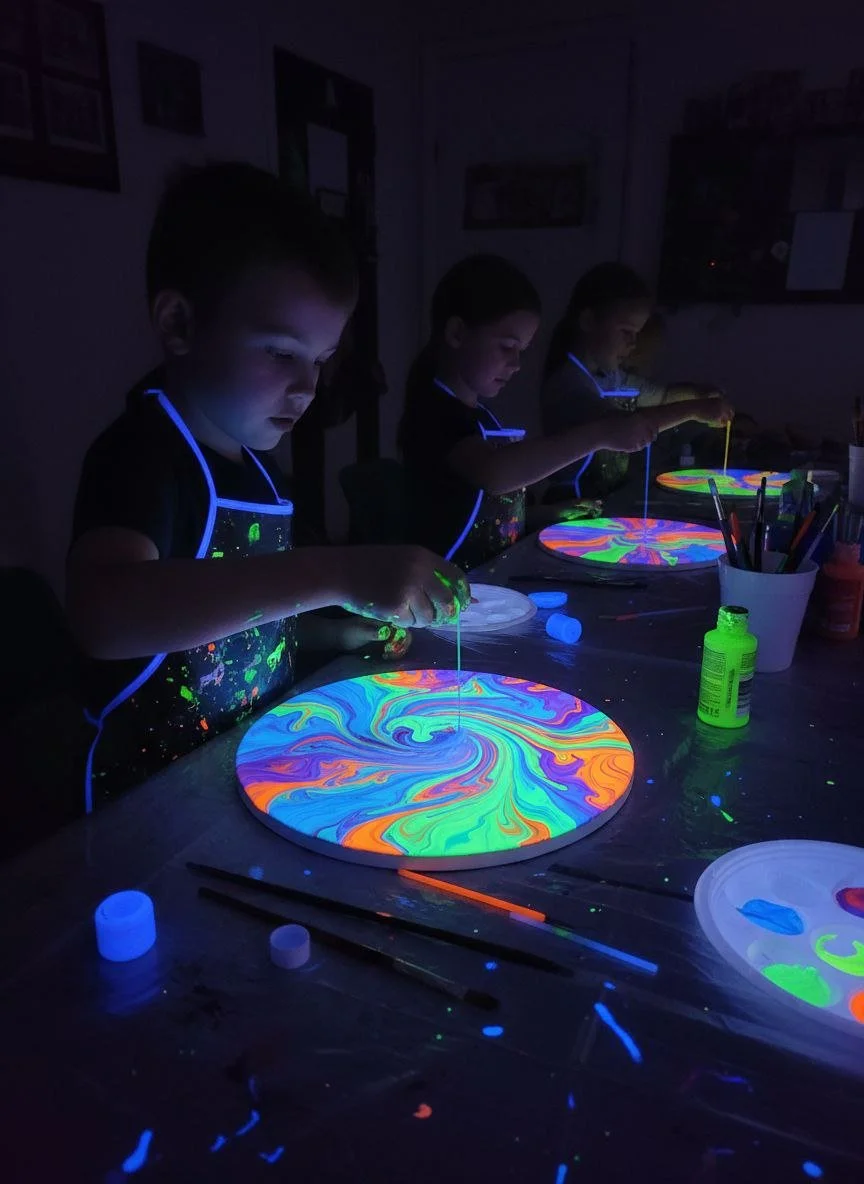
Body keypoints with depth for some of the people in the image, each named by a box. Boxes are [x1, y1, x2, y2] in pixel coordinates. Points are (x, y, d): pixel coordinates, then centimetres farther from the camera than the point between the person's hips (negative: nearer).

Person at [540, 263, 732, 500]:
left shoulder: (613, 378, 11)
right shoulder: (567, 382, -17)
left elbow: (663, 394, 28)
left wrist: (699, 393, 6)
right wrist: (692, 409, -26)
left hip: (614, 498, 9)